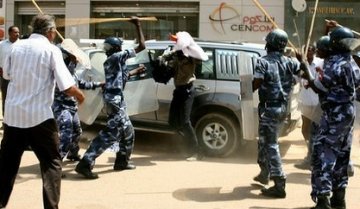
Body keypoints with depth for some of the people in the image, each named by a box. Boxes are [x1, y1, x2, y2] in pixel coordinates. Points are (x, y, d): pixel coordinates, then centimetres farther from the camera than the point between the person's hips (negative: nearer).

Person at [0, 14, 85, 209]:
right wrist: (80, 95, 6)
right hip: (39, 115, -5)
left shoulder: (16, 46, 6)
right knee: (52, 163, 7)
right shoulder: (51, 50, -7)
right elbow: (67, 86, -13)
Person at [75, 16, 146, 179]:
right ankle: (85, 164, -20)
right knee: (111, 133, -14)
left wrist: (136, 71, 46)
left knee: (127, 131, 20)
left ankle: (122, 161, 29)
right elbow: (141, 46, -9)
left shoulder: (109, 61, 17)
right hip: (115, 99, -10)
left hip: (113, 98, 10)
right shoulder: (118, 56, -8)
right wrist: (138, 25, -2)